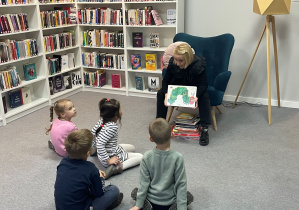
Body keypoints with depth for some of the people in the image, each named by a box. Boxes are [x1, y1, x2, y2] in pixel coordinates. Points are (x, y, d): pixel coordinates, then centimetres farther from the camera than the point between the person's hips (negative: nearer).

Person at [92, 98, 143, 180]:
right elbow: (99, 144, -35)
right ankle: (118, 167, -16)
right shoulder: (112, 127, -31)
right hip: (113, 156, -9)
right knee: (140, 157, -1)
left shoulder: (101, 120, -8)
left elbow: (92, 133, 3)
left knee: (132, 148, 27)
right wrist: (108, 160, -26)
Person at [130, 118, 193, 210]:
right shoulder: (177, 157, -21)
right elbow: (181, 184, -16)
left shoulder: (147, 157, -17)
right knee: (189, 196, 25)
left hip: (151, 199, 1)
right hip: (169, 201, -1)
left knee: (134, 193, 28)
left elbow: (144, 182, -10)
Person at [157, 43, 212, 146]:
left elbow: (203, 83, -25)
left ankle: (204, 129, -29)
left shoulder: (198, 64, -31)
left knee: (204, 96, -33)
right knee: (160, 93, -16)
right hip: (179, 86, 3)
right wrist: (166, 94, -32)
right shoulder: (172, 63, -23)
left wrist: (197, 96, -44)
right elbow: (166, 80, -12)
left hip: (195, 88, -3)